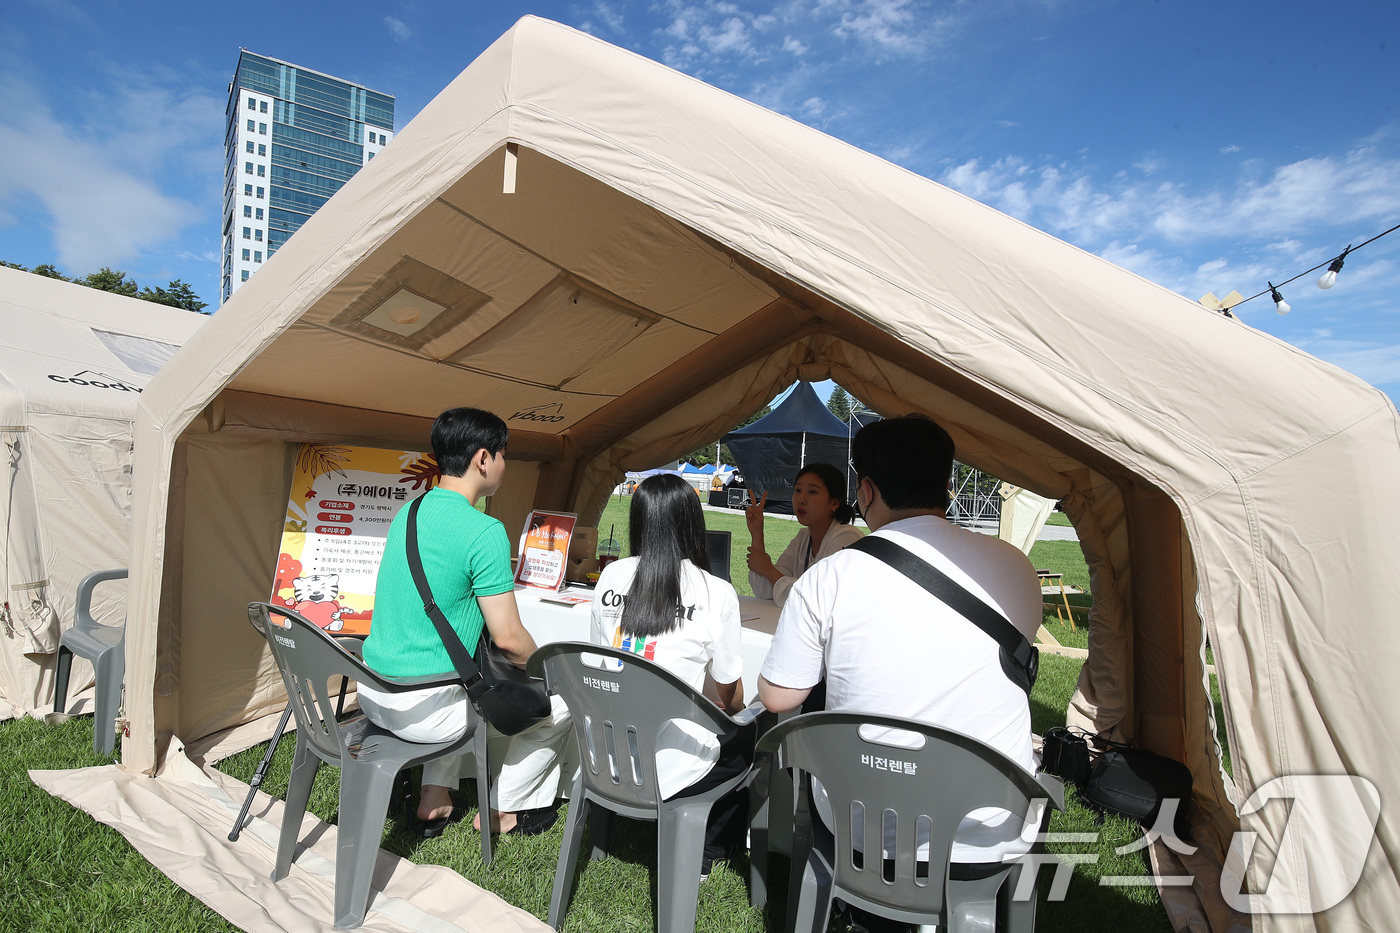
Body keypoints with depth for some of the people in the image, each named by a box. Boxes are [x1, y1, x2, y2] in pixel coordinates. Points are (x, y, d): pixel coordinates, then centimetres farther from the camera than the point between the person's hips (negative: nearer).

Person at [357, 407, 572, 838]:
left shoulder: (407, 513, 5)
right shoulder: (485, 531, -22)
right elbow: (508, 638, -19)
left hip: (372, 693, 9)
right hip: (421, 711, -8)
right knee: (560, 702, 8)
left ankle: (434, 799, 34)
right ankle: (503, 810, 25)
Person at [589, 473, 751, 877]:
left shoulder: (611, 576, -3)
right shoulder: (716, 593, -14)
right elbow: (730, 693, -1)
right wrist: (733, 711, 23)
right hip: (667, 771, -5)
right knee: (747, 741, 21)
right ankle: (702, 853, 24)